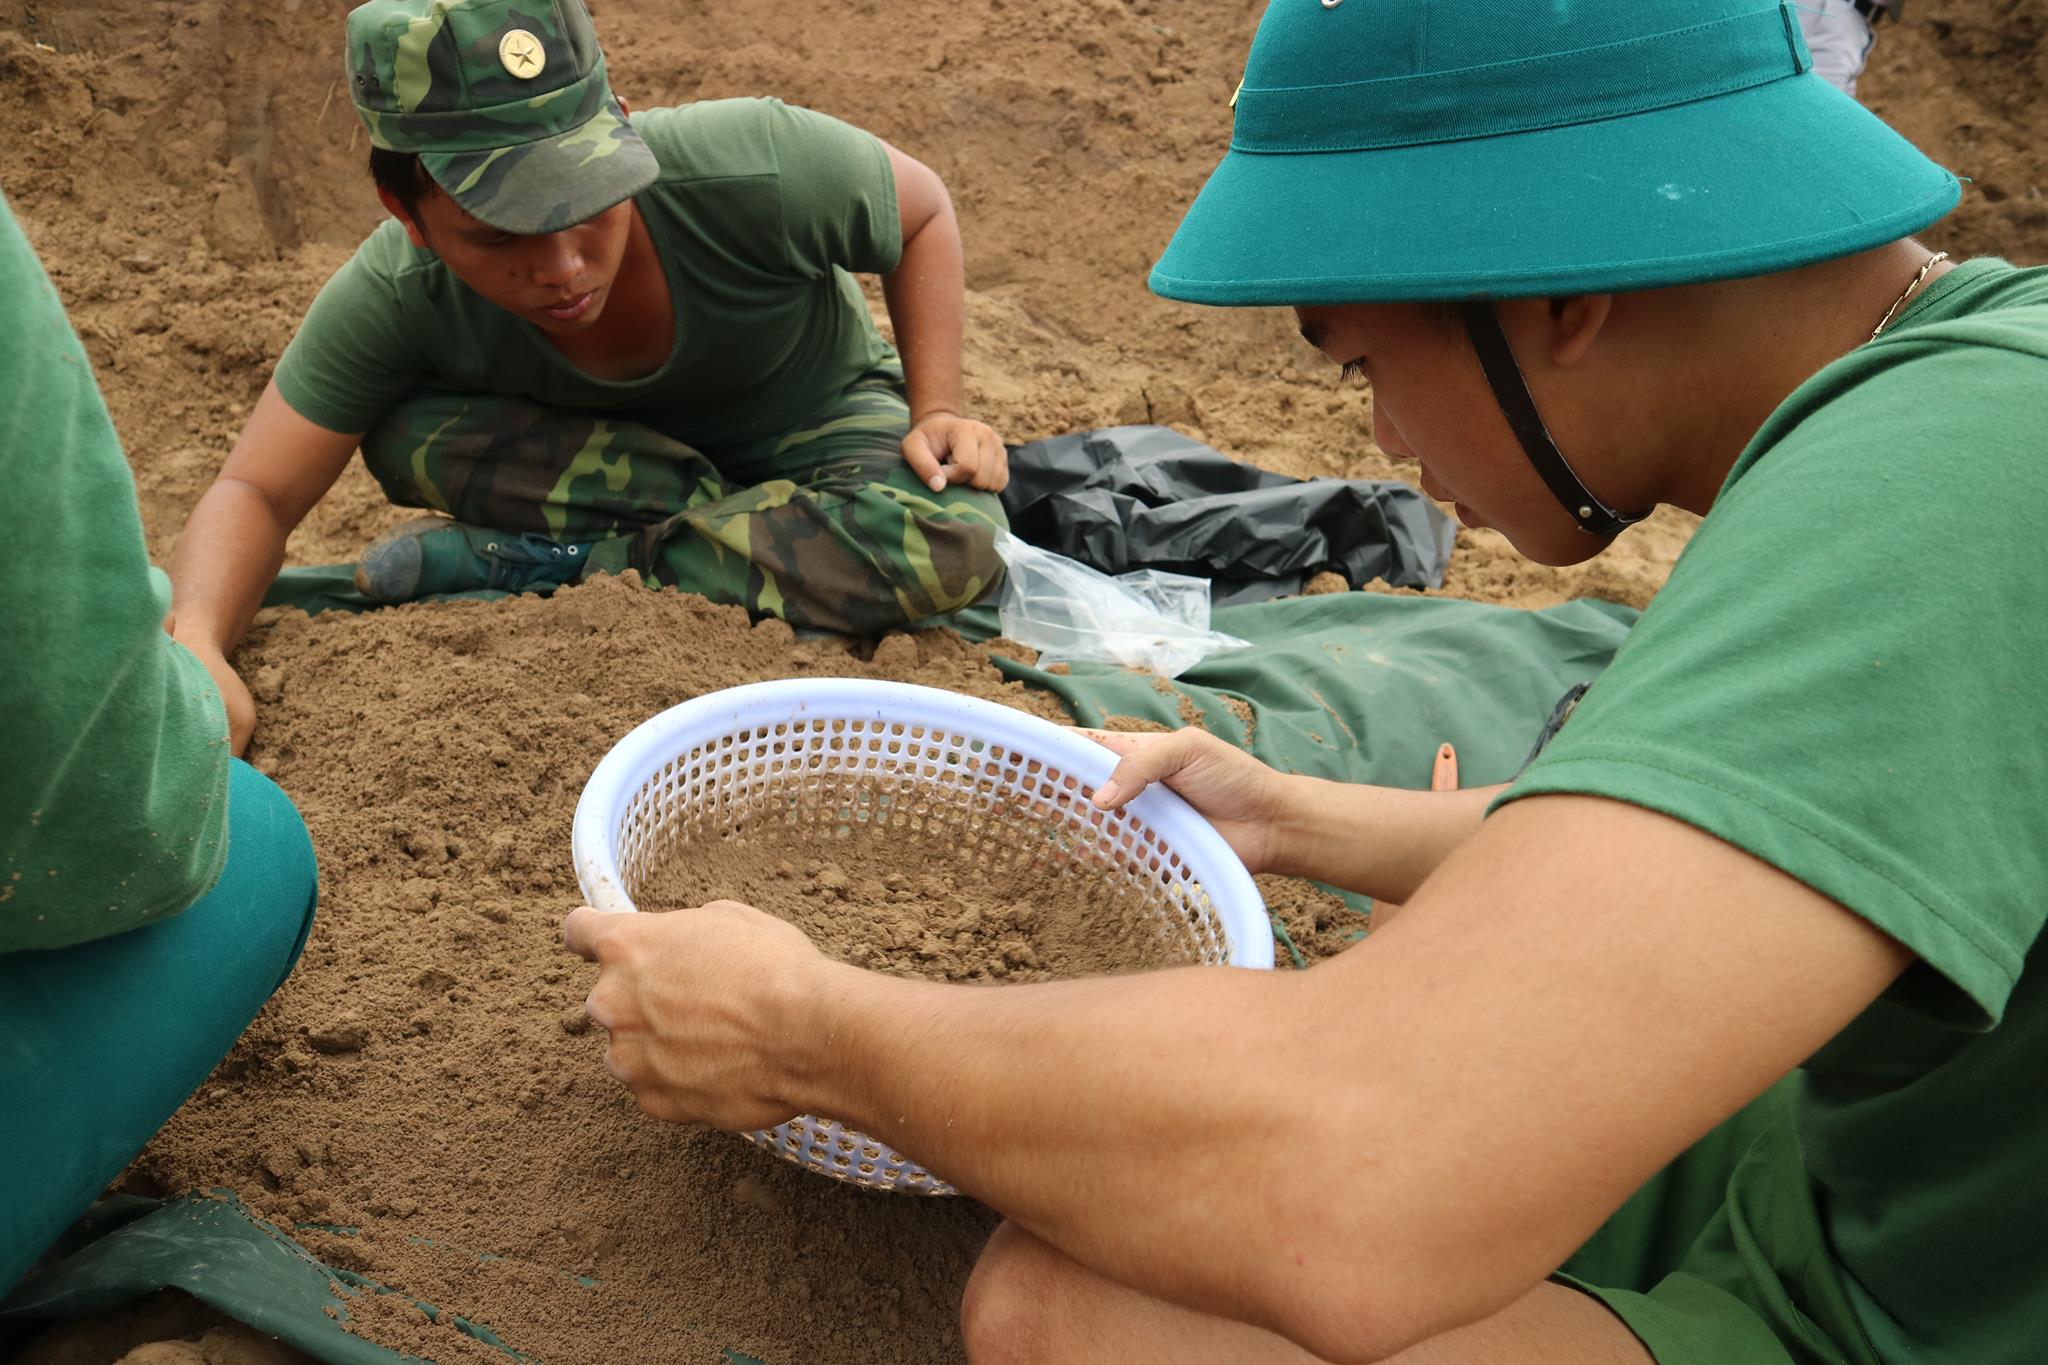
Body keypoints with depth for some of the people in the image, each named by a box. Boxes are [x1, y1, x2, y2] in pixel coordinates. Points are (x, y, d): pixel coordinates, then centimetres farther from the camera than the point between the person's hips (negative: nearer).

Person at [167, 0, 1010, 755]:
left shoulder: (759, 169, -35)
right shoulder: (394, 297, -27)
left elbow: (924, 211, -14)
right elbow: (254, 493, -22)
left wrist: (935, 412, -22)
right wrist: (193, 645, -42)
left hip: (815, 422, 0)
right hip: (618, 450, 1)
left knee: (954, 540, -35)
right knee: (400, 433, -28)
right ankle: (737, 524, -15)